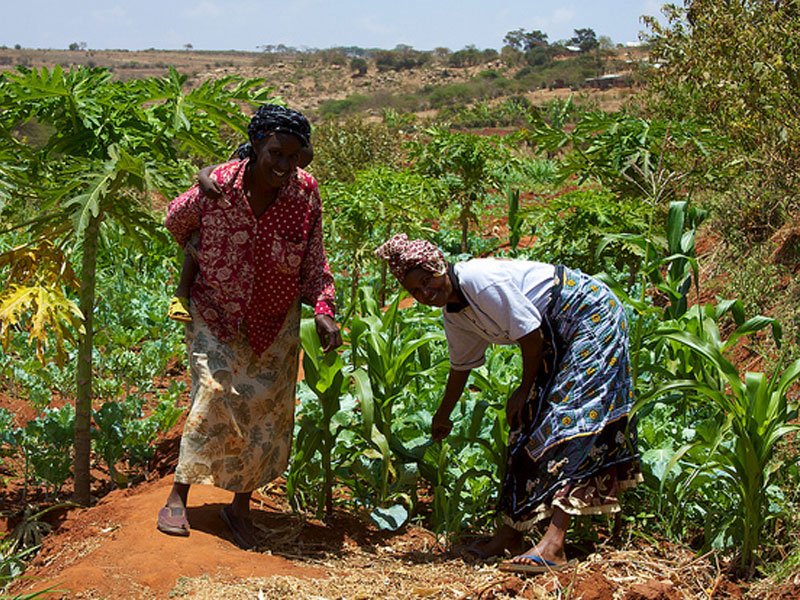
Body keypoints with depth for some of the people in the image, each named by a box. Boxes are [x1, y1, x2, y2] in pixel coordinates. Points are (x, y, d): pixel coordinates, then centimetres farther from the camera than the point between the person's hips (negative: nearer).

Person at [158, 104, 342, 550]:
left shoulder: (305, 192, -14)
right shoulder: (217, 186, -19)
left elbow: (313, 263, -6)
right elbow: (177, 221, 3)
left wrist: (323, 308, -21)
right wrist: (197, 262, 15)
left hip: (275, 324, 3)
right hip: (216, 315, -2)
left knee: (265, 413, 5)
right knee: (214, 394, -14)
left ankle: (241, 507, 21)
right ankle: (179, 496, 1)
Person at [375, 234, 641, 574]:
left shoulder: (482, 281, -26)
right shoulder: (452, 313, 2)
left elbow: (530, 334, -22)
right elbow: (461, 366, 18)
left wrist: (525, 389, -9)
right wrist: (442, 417, 31)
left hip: (589, 314, -9)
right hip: (557, 336, 9)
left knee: (568, 418, -19)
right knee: (529, 420, 4)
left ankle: (553, 545, -27)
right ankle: (511, 532, 9)